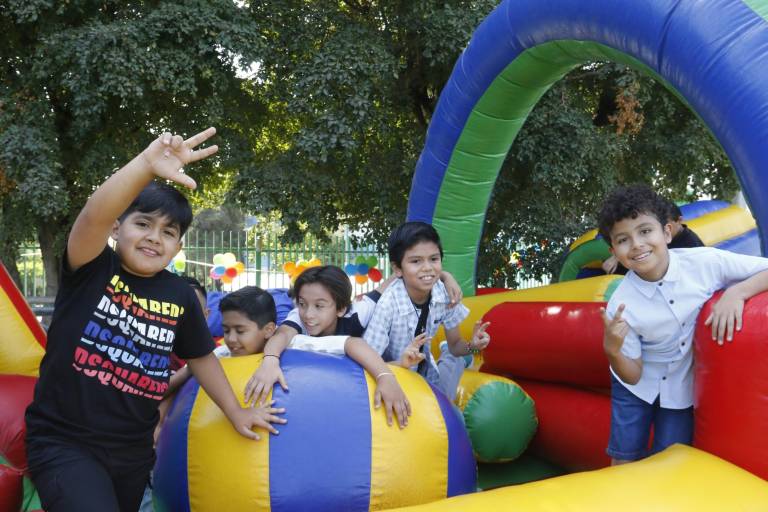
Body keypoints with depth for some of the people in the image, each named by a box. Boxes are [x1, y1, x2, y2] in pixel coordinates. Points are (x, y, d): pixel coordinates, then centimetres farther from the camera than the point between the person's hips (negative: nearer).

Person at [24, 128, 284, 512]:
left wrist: (235, 411, 17)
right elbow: (94, 217, -29)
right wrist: (147, 164, -45)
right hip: (63, 442, -5)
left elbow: (201, 357, 15)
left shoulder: (180, 296, 2)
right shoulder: (92, 269, -9)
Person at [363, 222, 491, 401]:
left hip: (424, 372, 6)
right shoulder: (388, 304, -31)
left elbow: (455, 345, -3)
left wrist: (472, 346, -24)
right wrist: (402, 364, -42)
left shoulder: (444, 293, -17)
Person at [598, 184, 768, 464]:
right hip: (637, 384, -1)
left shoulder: (705, 262, -24)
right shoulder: (620, 306, -24)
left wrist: (737, 292, -34)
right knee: (624, 460, 5)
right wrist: (612, 350, -36)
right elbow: (632, 375, -16)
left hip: (683, 387, 1)